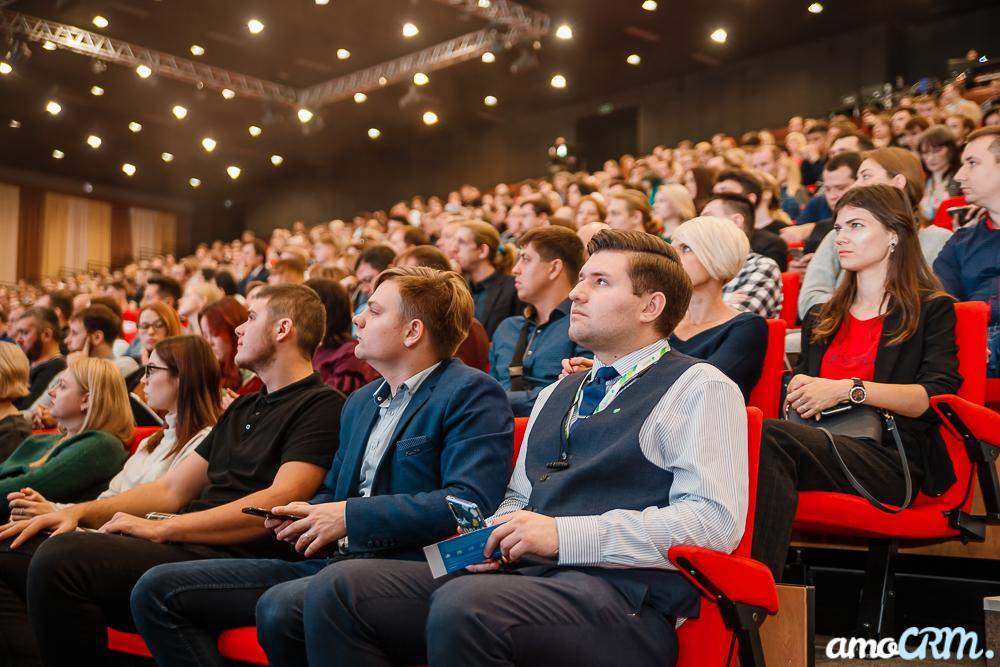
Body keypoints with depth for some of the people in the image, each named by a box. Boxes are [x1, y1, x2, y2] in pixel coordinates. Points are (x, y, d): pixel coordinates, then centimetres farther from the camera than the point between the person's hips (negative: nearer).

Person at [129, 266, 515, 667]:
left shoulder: (472, 394, -4)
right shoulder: (361, 402, 22)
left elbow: (470, 502, -18)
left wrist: (350, 516, -16)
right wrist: (304, 517, 5)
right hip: (330, 560, 8)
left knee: (281, 608, -37)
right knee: (157, 590, -3)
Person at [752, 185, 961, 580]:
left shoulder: (932, 310, 15)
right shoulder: (821, 319, 32)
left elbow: (936, 396, -2)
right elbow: (797, 393, 30)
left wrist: (847, 389, -14)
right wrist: (799, 396, 4)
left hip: (891, 460, -4)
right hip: (822, 448, 5)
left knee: (770, 436, -35)